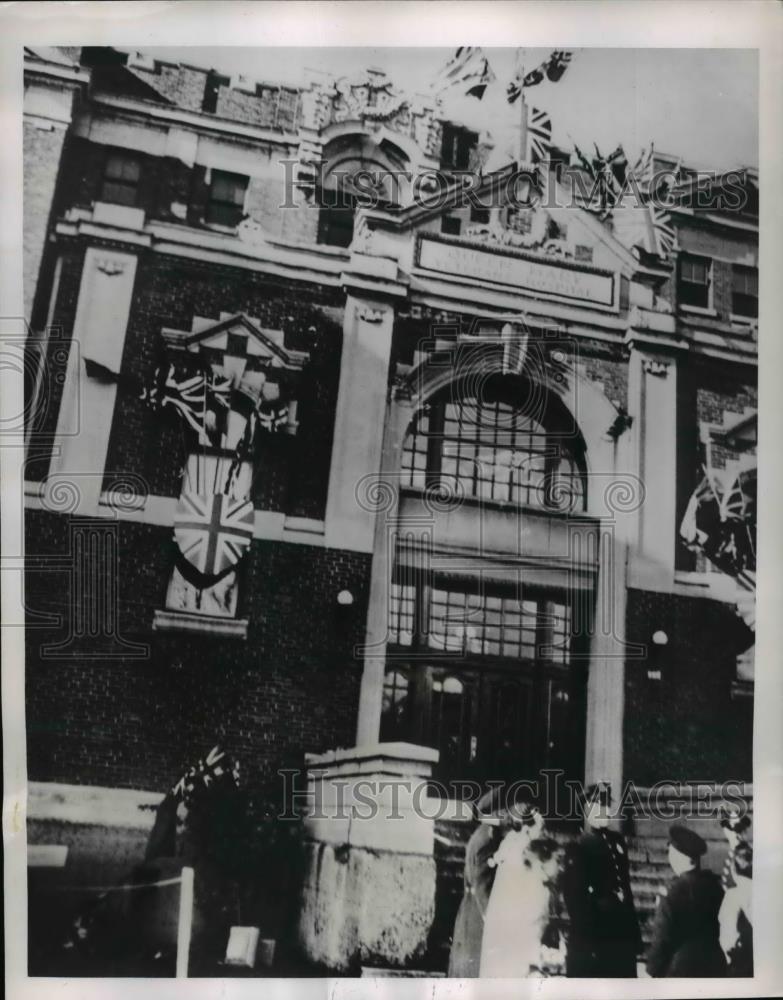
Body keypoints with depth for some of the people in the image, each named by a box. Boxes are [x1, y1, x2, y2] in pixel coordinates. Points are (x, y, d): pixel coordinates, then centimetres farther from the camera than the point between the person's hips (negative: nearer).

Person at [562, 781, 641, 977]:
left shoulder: (617, 841, 9)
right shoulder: (578, 850, -11)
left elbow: (625, 886, 14)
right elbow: (575, 901, -13)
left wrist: (634, 932, 11)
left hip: (622, 935, 7)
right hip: (590, 941, -7)